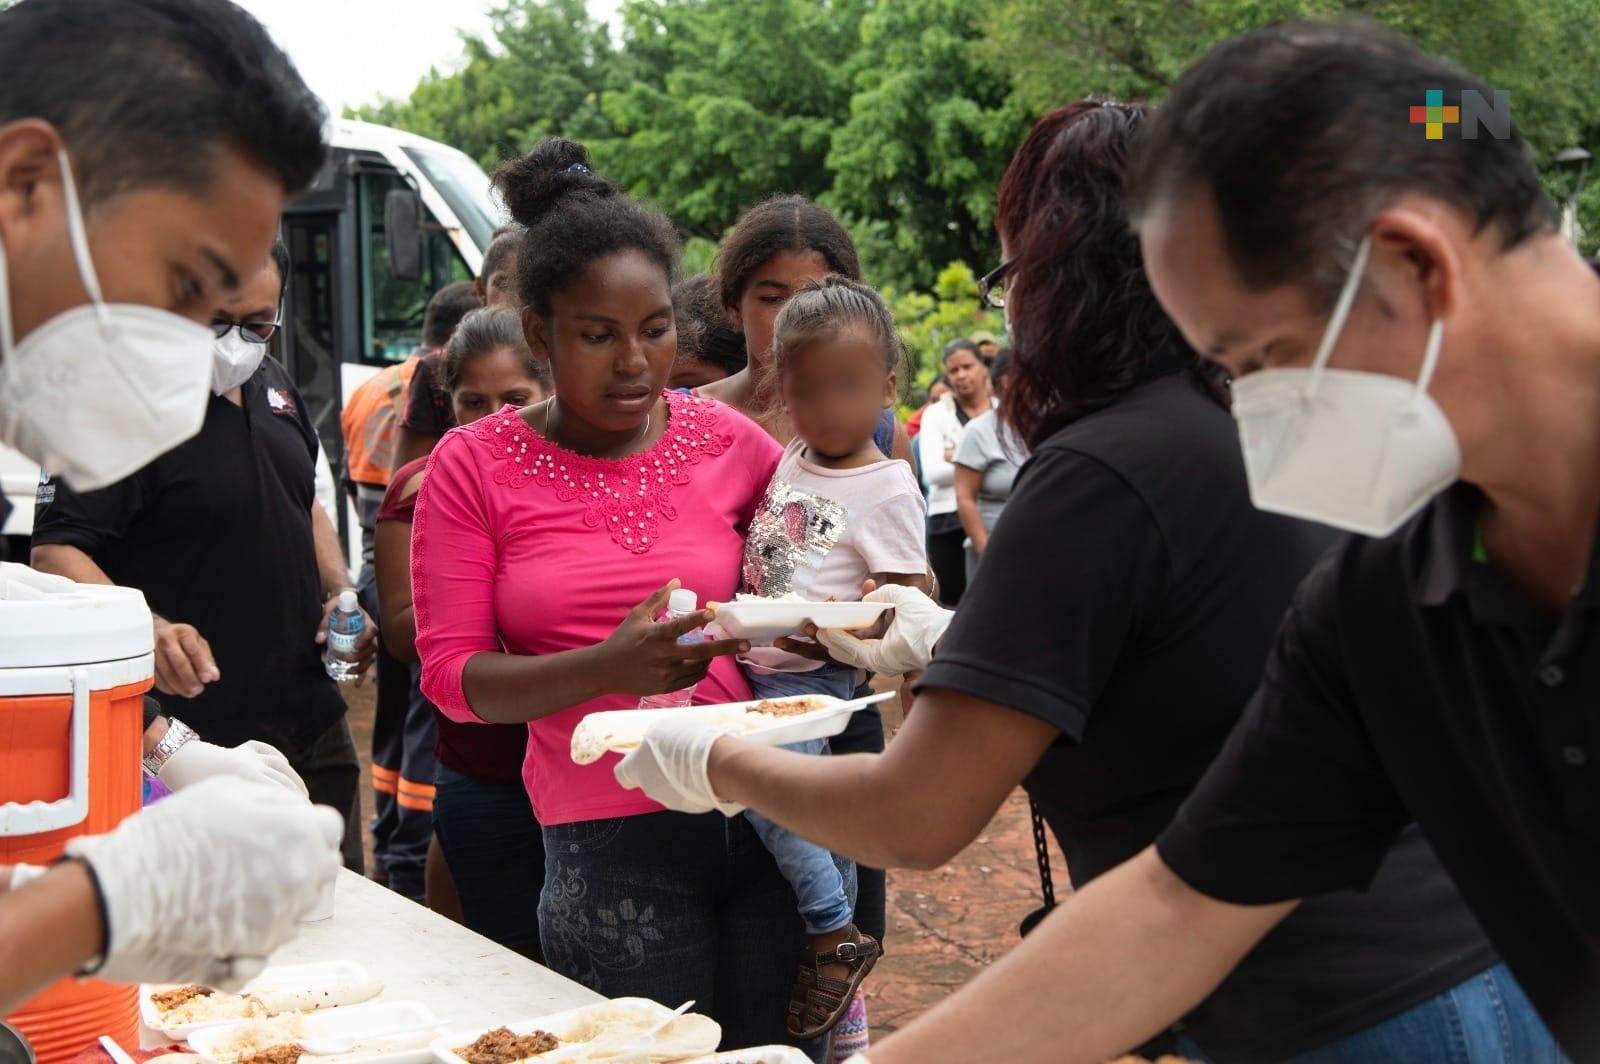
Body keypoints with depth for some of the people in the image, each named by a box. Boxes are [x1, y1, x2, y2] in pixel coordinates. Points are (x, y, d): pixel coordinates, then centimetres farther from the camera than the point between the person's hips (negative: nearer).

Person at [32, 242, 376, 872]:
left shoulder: (271, 382, 9)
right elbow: (55, 553, -22)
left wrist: (340, 594, 5)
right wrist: (145, 629, -39)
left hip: (313, 724, 8)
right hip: (193, 745, -8)